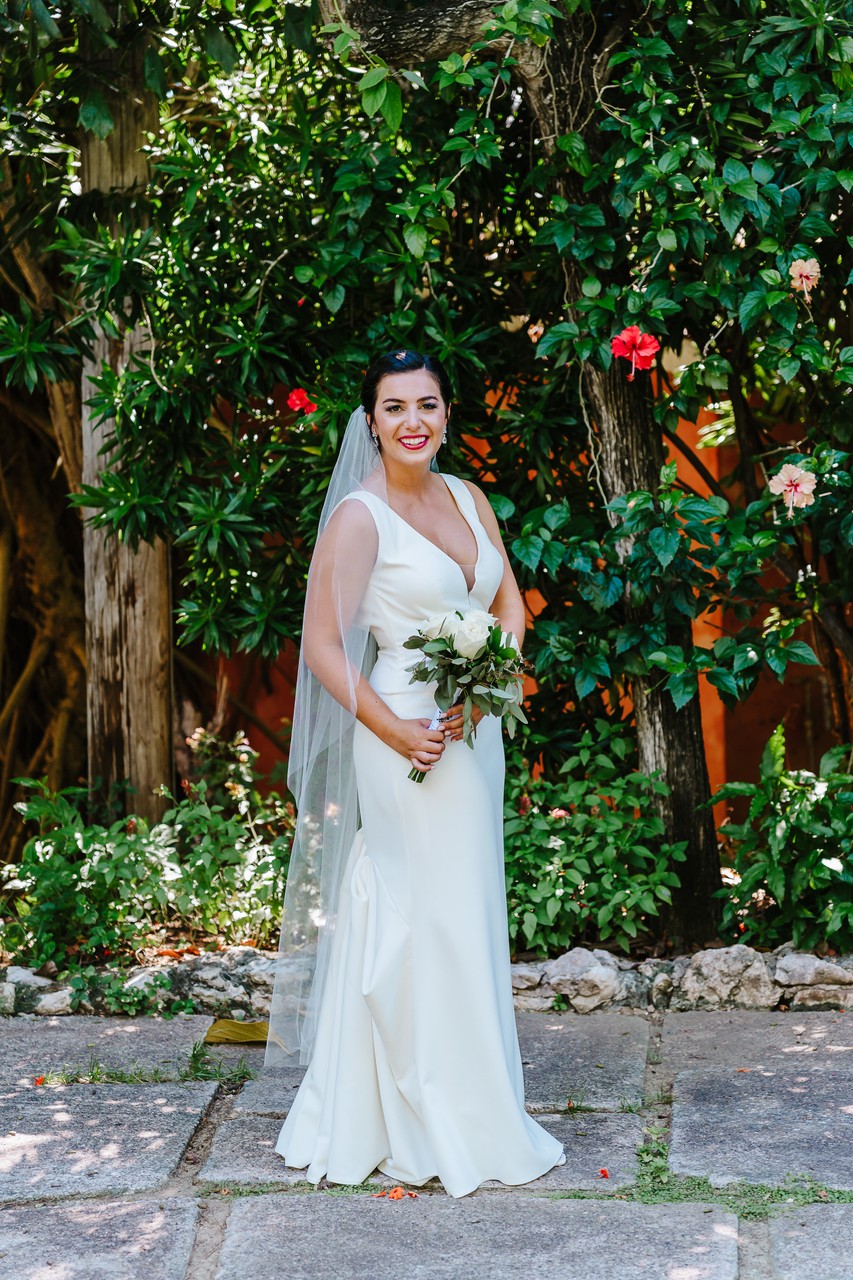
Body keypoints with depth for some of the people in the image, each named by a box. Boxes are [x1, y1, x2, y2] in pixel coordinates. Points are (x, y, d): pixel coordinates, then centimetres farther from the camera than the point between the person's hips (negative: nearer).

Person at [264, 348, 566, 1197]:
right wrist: (393, 729, -18)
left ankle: (466, 1107, 27)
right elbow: (322, 646, -12)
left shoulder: (468, 499, 9)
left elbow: (510, 604, 13)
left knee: (470, 916, 13)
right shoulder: (359, 516, -10)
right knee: (419, 920, -1)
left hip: (475, 735, 7)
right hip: (408, 739, -7)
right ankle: (423, 1126, 11)